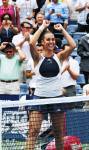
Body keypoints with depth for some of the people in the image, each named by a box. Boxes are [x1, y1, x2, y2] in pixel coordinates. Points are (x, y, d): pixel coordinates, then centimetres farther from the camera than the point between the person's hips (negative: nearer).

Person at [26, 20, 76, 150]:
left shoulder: (59, 57, 4)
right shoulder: (39, 58, 0)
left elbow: (73, 45, -12)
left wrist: (62, 29, -5)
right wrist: (42, 27, -11)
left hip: (56, 96, 2)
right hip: (40, 97, -2)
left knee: (59, 133, 8)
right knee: (33, 131, -9)